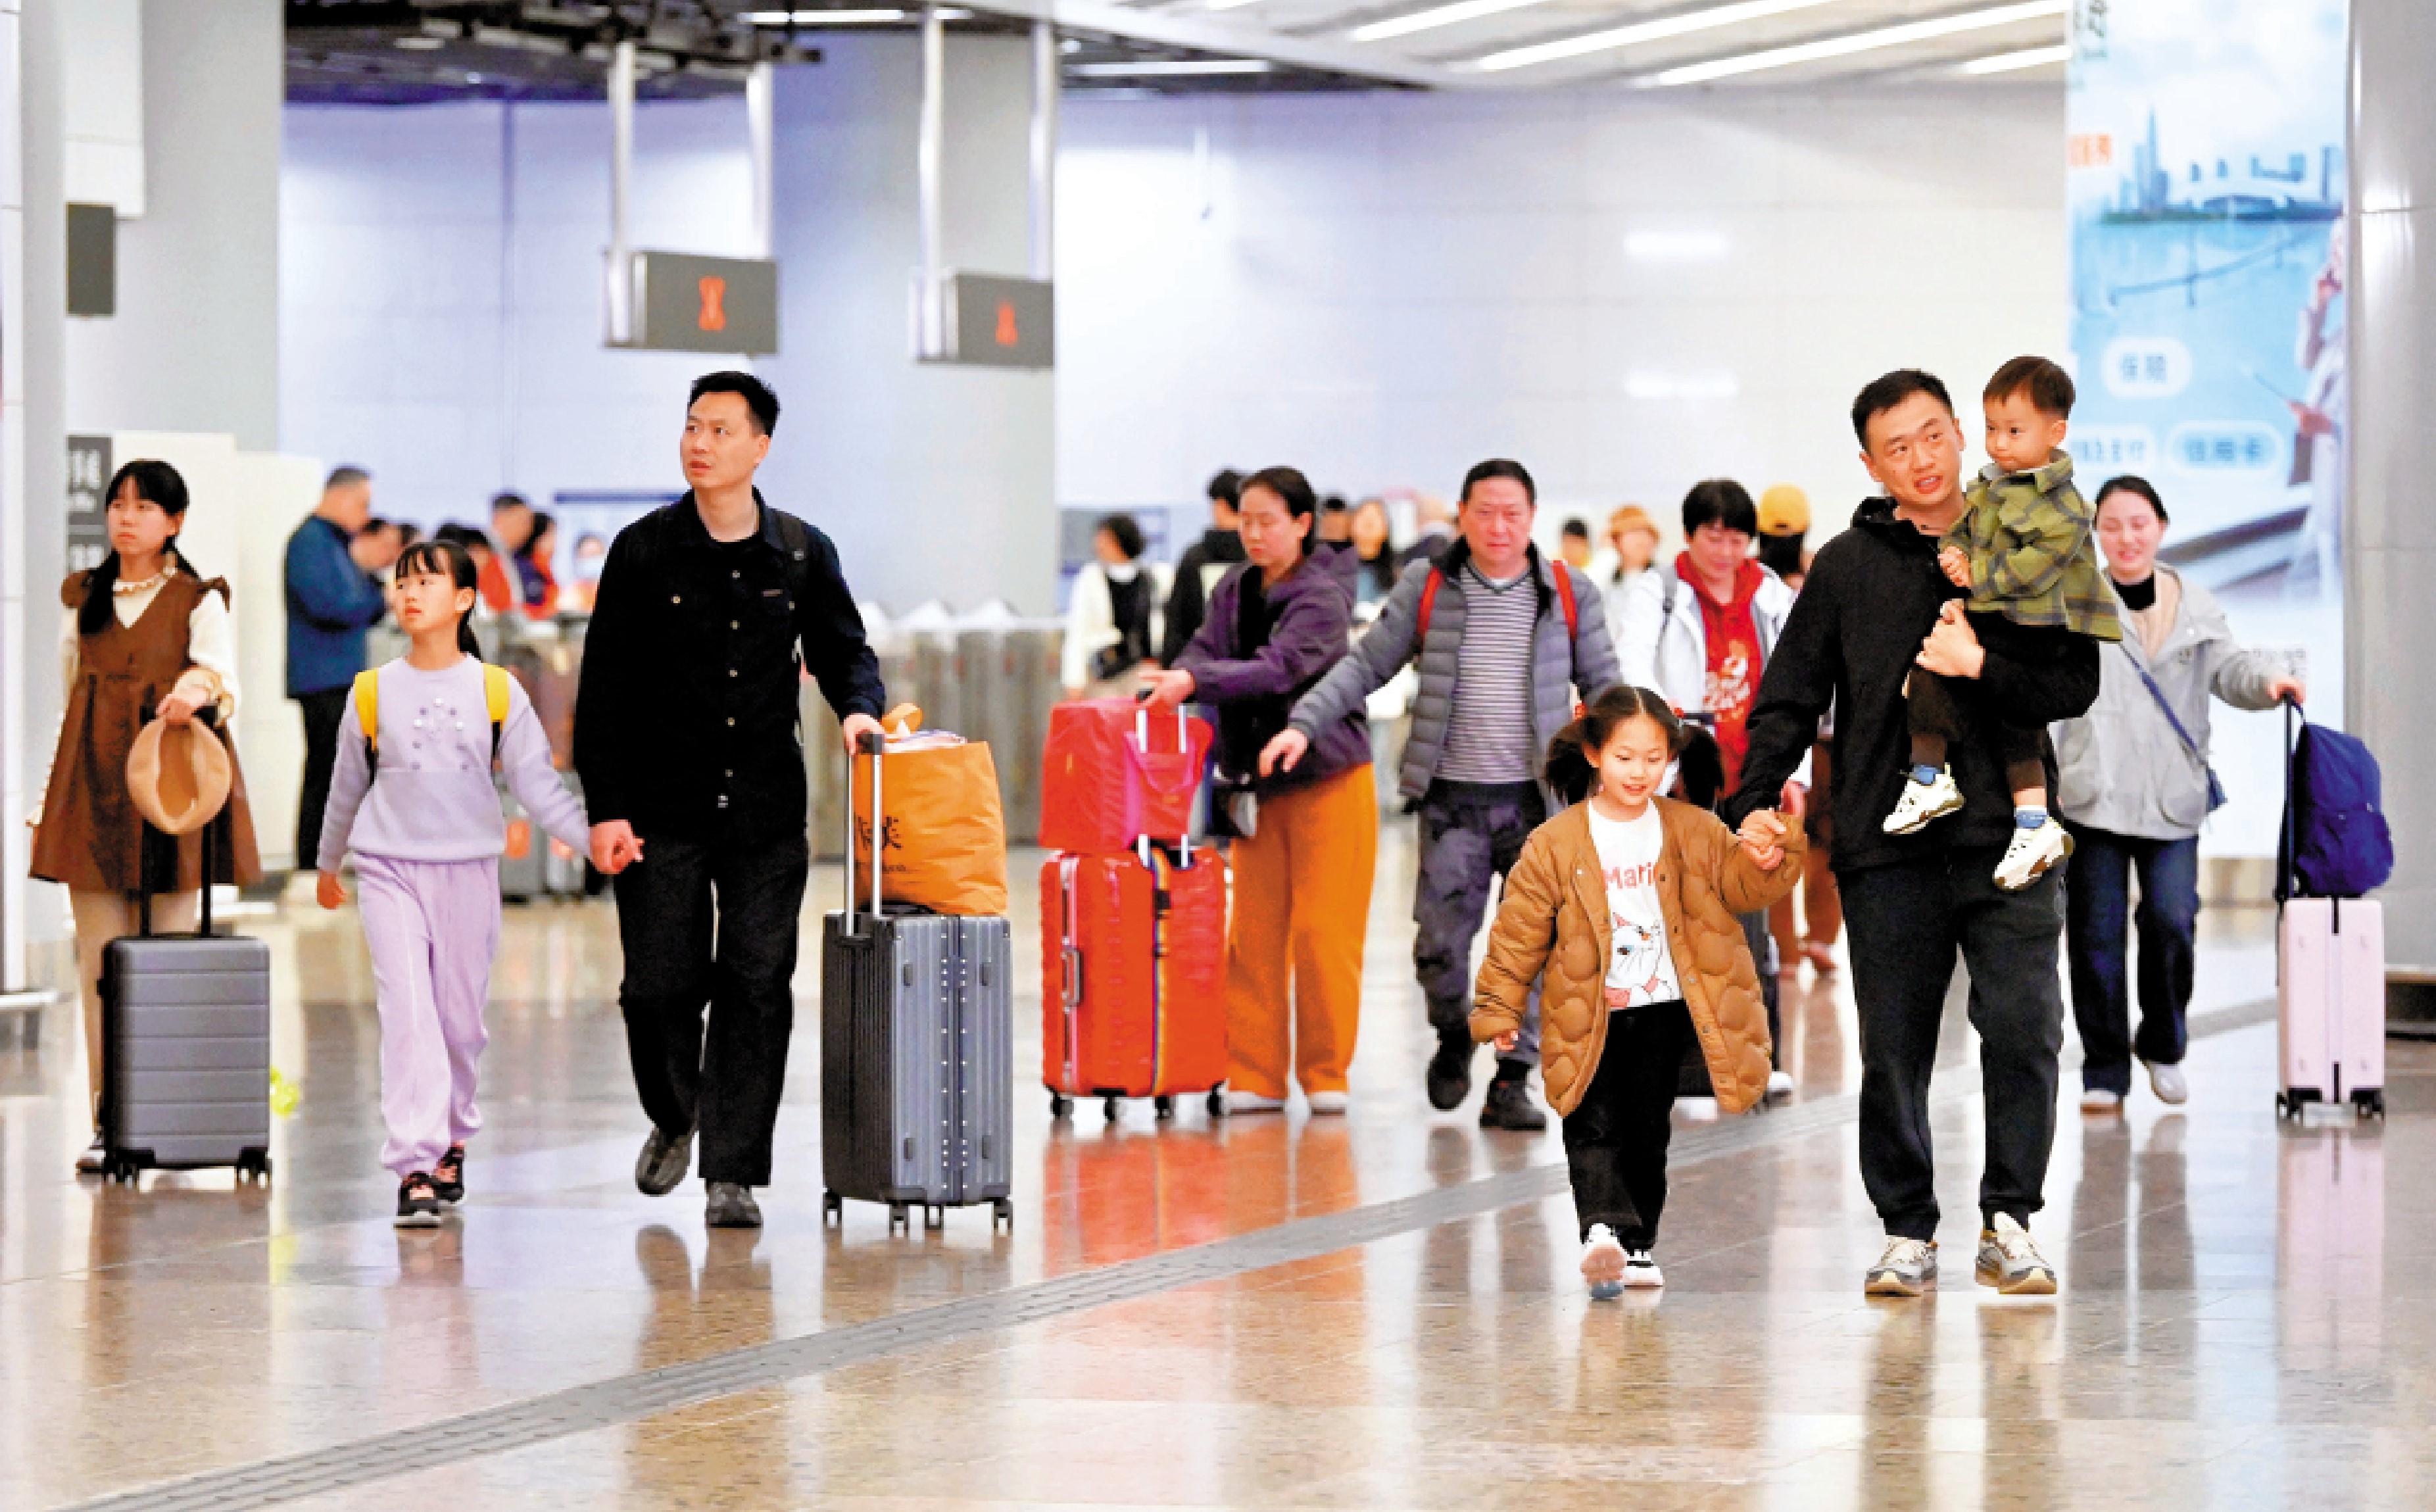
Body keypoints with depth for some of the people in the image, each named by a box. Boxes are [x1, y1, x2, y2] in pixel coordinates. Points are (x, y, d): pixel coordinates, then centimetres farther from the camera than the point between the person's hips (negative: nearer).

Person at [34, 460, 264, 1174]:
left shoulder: (199, 601, 4)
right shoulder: (84, 599, 15)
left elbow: (224, 687, -10)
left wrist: (201, 687, -33)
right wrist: (48, 800, 15)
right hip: (93, 788, 3)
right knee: (100, 957, 0)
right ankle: (108, 1121, 2)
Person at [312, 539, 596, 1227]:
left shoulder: (497, 691, 2)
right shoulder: (373, 692, 3)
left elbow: (536, 782, 3)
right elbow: (347, 787, 16)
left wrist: (593, 837, -8)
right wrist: (328, 866, 25)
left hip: (469, 869, 1)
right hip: (390, 870, -1)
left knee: (461, 1017, 7)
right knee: (408, 1014, -12)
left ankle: (452, 1138, 31)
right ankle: (415, 1169, -15)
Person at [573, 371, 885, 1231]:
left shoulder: (802, 553, 4)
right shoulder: (644, 550, -1)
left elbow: (841, 648, 15)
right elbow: (603, 687, 0)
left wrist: (857, 706, -9)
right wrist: (605, 806, -7)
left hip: (766, 808, 1)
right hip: (662, 805, -1)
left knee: (757, 984, -3)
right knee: (659, 983, 0)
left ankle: (732, 1173, 3)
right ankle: (674, 1119, 29)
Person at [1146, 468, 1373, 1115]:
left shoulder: (1323, 598, -12)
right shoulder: (1234, 590, 10)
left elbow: (1279, 669, -26)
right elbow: (1206, 650, 1)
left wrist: (1196, 682, -37)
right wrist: (1170, 684, -21)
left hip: (1328, 777, -6)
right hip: (1258, 781, 6)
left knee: (1323, 931, -4)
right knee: (1253, 932, 2)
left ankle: (1325, 1074, 6)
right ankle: (1256, 1077, 6)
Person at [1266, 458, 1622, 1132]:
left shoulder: (1570, 593, 5)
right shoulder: (1427, 587, 2)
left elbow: (1604, 686, 12)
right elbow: (1366, 665, 3)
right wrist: (1303, 724, -8)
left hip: (1538, 798, 0)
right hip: (1453, 797, 0)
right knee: (1441, 937, -4)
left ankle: (1511, 1082, 6)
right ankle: (1454, 1035, 26)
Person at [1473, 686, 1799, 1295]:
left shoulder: (1695, 832, 3)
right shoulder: (1555, 844, -4)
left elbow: (1741, 888, -3)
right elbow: (1520, 929, -1)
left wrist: (1765, 861, -26)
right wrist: (1499, 1008, -1)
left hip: (1663, 1011, 2)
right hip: (1589, 1018, -2)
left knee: (1646, 1130, 8)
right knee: (1594, 1125, -14)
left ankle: (1636, 1245, 18)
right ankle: (1603, 1228, -29)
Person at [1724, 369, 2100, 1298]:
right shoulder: (1846, 567, 9)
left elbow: (2076, 687, 0)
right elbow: (1788, 699, 11)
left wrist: (1981, 665, -15)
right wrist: (1753, 804, -1)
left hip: (2008, 840, 0)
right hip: (1886, 850, 1)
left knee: (2023, 1031, -7)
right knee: (1894, 1052, 2)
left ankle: (2010, 1221, 6)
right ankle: (1907, 1233, 12)